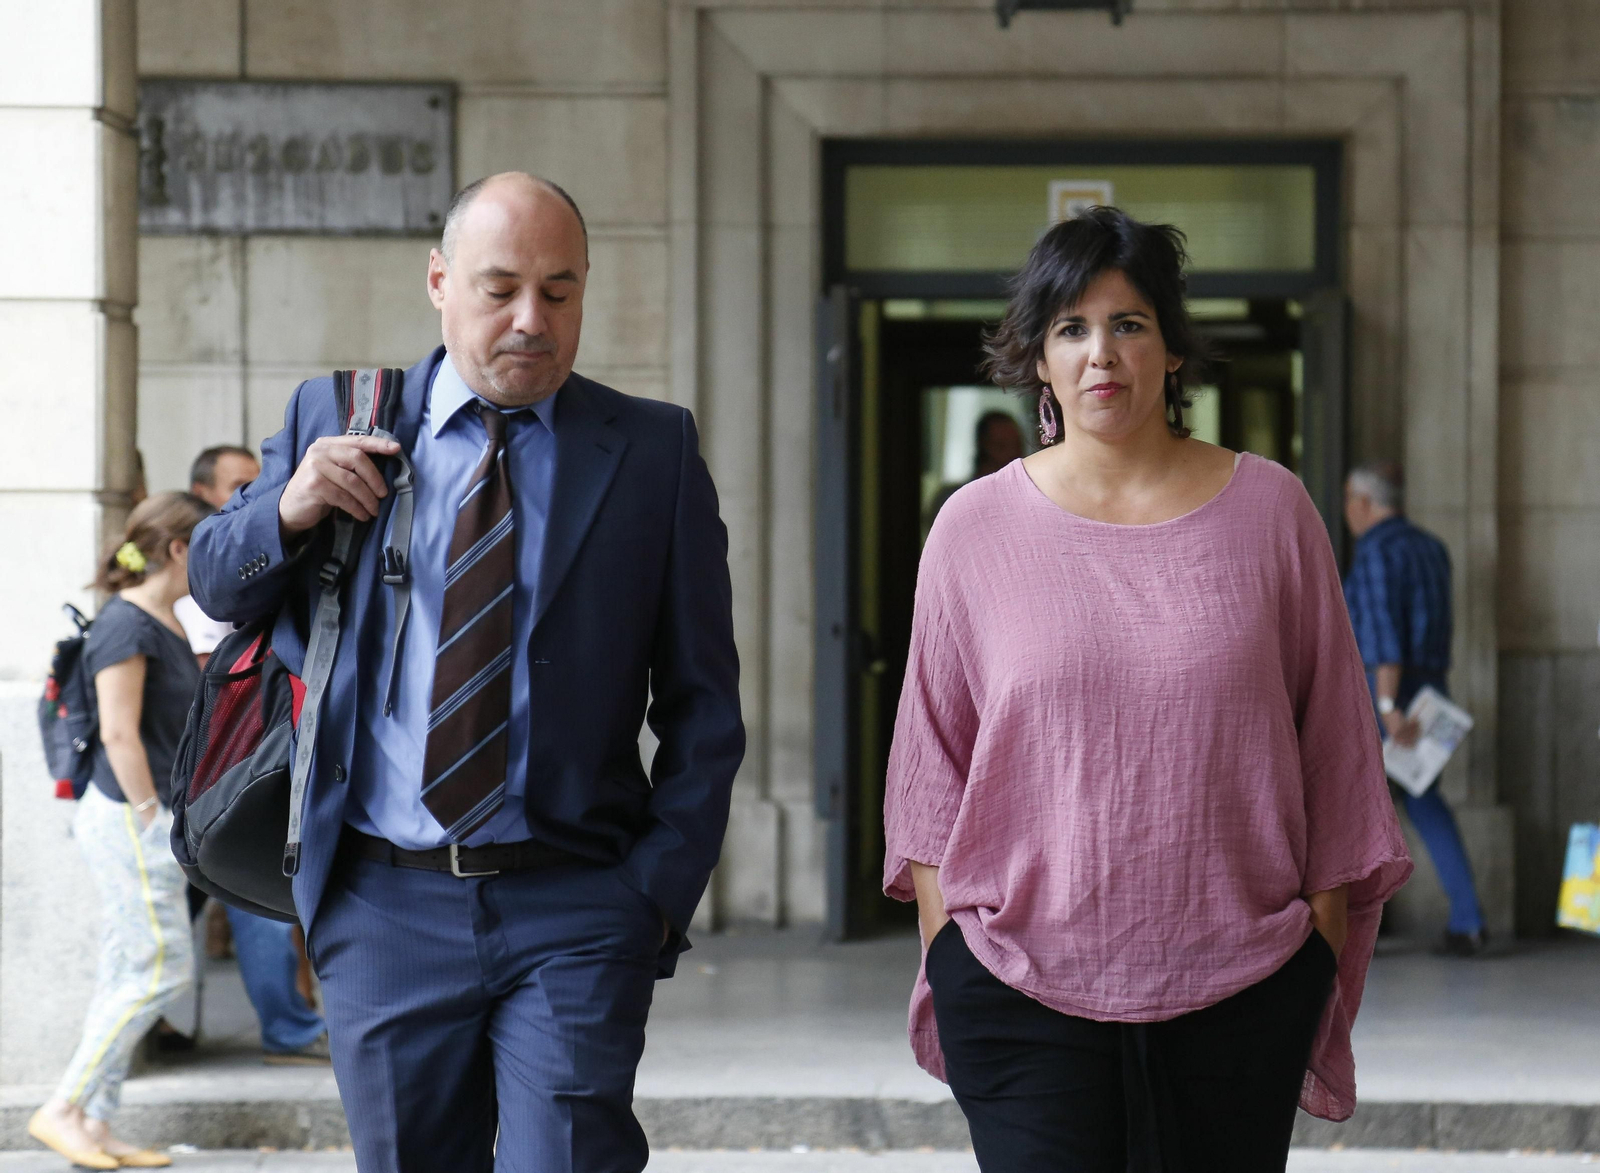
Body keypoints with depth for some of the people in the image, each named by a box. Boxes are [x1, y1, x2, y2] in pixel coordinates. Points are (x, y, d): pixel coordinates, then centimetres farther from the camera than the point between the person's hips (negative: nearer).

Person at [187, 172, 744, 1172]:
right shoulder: (336, 421, 7)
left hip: (574, 912, -2)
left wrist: (661, 889, -5)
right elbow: (216, 585, 15)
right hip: (385, 904, 2)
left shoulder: (655, 450, 3)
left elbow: (703, 704, 4)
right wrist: (289, 510, -6)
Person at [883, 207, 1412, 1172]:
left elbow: (1332, 738, 8)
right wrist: (940, 949, 4)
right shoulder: (976, 530, 4)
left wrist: (1327, 942, 6)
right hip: (1022, 978, 0)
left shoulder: (1269, 510, 4)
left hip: (1240, 984, 1)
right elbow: (933, 760, 9)